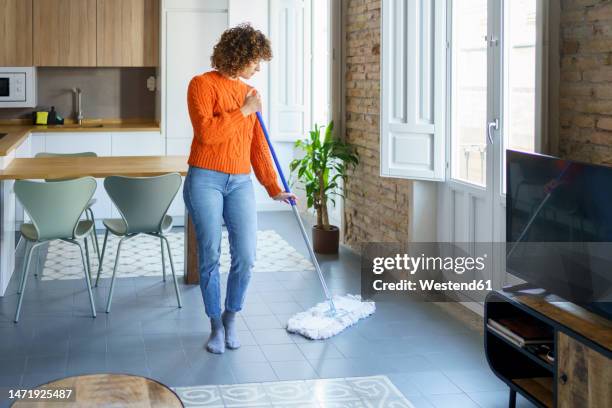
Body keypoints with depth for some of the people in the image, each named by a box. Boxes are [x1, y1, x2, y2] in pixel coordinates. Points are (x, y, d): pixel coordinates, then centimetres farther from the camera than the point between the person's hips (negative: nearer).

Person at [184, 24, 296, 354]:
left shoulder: (250, 94, 13)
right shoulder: (203, 84, -4)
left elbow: (258, 148, 16)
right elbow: (205, 132, -18)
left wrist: (274, 189, 13)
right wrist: (243, 111, -12)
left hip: (240, 183, 5)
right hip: (205, 180, -4)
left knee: (245, 257, -4)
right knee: (210, 257, 0)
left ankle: (231, 319, 19)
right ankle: (216, 326, 16)